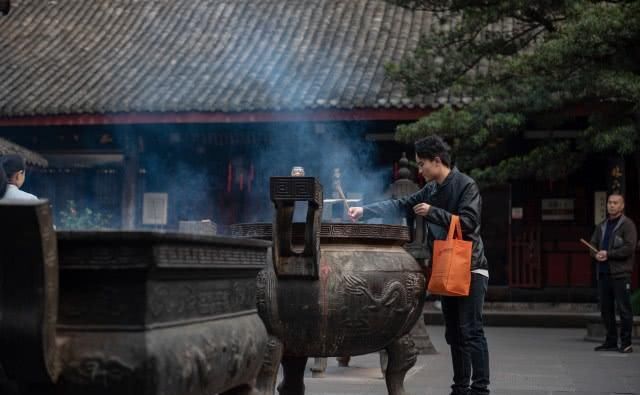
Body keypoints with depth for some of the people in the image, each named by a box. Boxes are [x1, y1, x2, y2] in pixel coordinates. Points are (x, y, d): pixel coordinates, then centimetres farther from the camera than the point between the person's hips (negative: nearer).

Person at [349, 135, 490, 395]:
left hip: (470, 269, -8)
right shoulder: (432, 189, 13)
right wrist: (364, 211, 6)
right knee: (454, 332, 9)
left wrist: (432, 212, -17)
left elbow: (468, 222, -20)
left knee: (471, 331, -11)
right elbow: (400, 205, 15)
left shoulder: (466, 186, -10)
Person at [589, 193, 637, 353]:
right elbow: (593, 244, 19)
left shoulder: (627, 224, -5)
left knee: (623, 309, -5)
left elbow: (629, 248, -14)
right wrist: (596, 254, -3)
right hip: (603, 273, 7)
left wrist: (608, 254, -15)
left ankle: (626, 343, 1)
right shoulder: (602, 225, 18)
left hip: (620, 274, -7)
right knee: (606, 309, 10)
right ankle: (611, 341, 18)